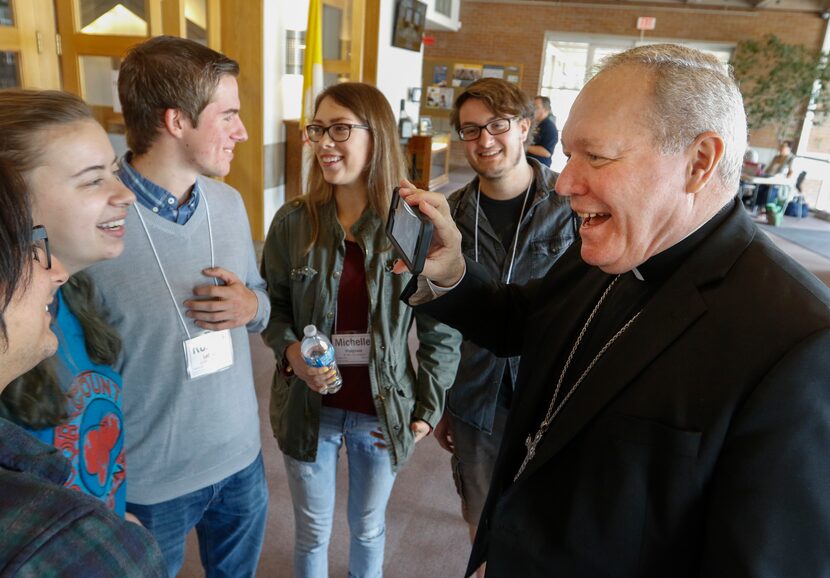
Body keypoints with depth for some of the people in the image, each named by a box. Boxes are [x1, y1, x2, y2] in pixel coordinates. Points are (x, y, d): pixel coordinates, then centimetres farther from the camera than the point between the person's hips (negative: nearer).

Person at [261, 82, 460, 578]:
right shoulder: (293, 222, -8)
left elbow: (442, 330, -6)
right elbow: (273, 306, 4)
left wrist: (428, 407, -5)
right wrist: (289, 348, -16)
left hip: (384, 412, -1)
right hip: (309, 406, 1)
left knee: (369, 528, 23)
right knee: (312, 533, 21)